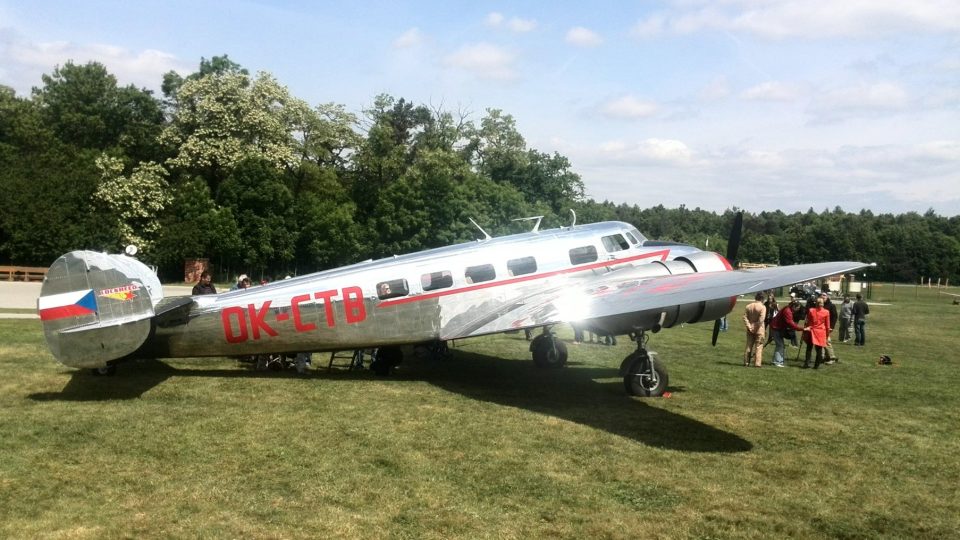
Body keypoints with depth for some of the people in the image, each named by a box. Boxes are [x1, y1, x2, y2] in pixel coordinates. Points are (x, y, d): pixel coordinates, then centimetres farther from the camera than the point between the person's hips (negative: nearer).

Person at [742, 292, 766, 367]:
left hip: (750, 329, 5)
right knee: (758, 346, 1)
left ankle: (746, 362, 14)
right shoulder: (762, 307, -11)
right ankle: (757, 363, -2)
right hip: (759, 330, -5)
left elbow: (745, 317, -2)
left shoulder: (748, 306, 4)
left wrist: (749, 326, -5)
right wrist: (756, 327, -10)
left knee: (748, 345, 11)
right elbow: (761, 319, -19)